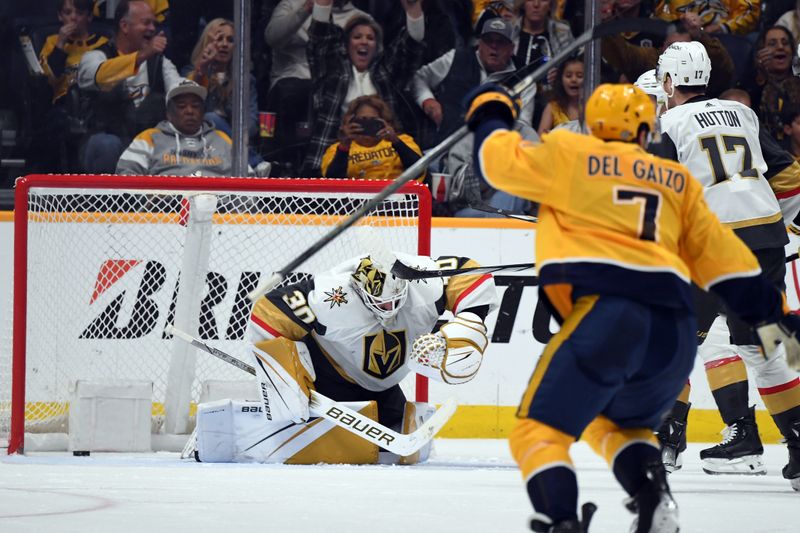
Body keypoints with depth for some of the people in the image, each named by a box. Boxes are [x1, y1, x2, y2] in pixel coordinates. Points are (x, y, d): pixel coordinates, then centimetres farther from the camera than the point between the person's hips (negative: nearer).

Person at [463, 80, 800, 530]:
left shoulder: (570, 154, 10)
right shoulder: (677, 181, 22)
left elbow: (502, 160, 17)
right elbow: (721, 254, 20)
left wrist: (490, 117, 37)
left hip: (606, 310, -5)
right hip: (675, 329, 5)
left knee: (539, 431, -3)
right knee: (619, 422, 29)